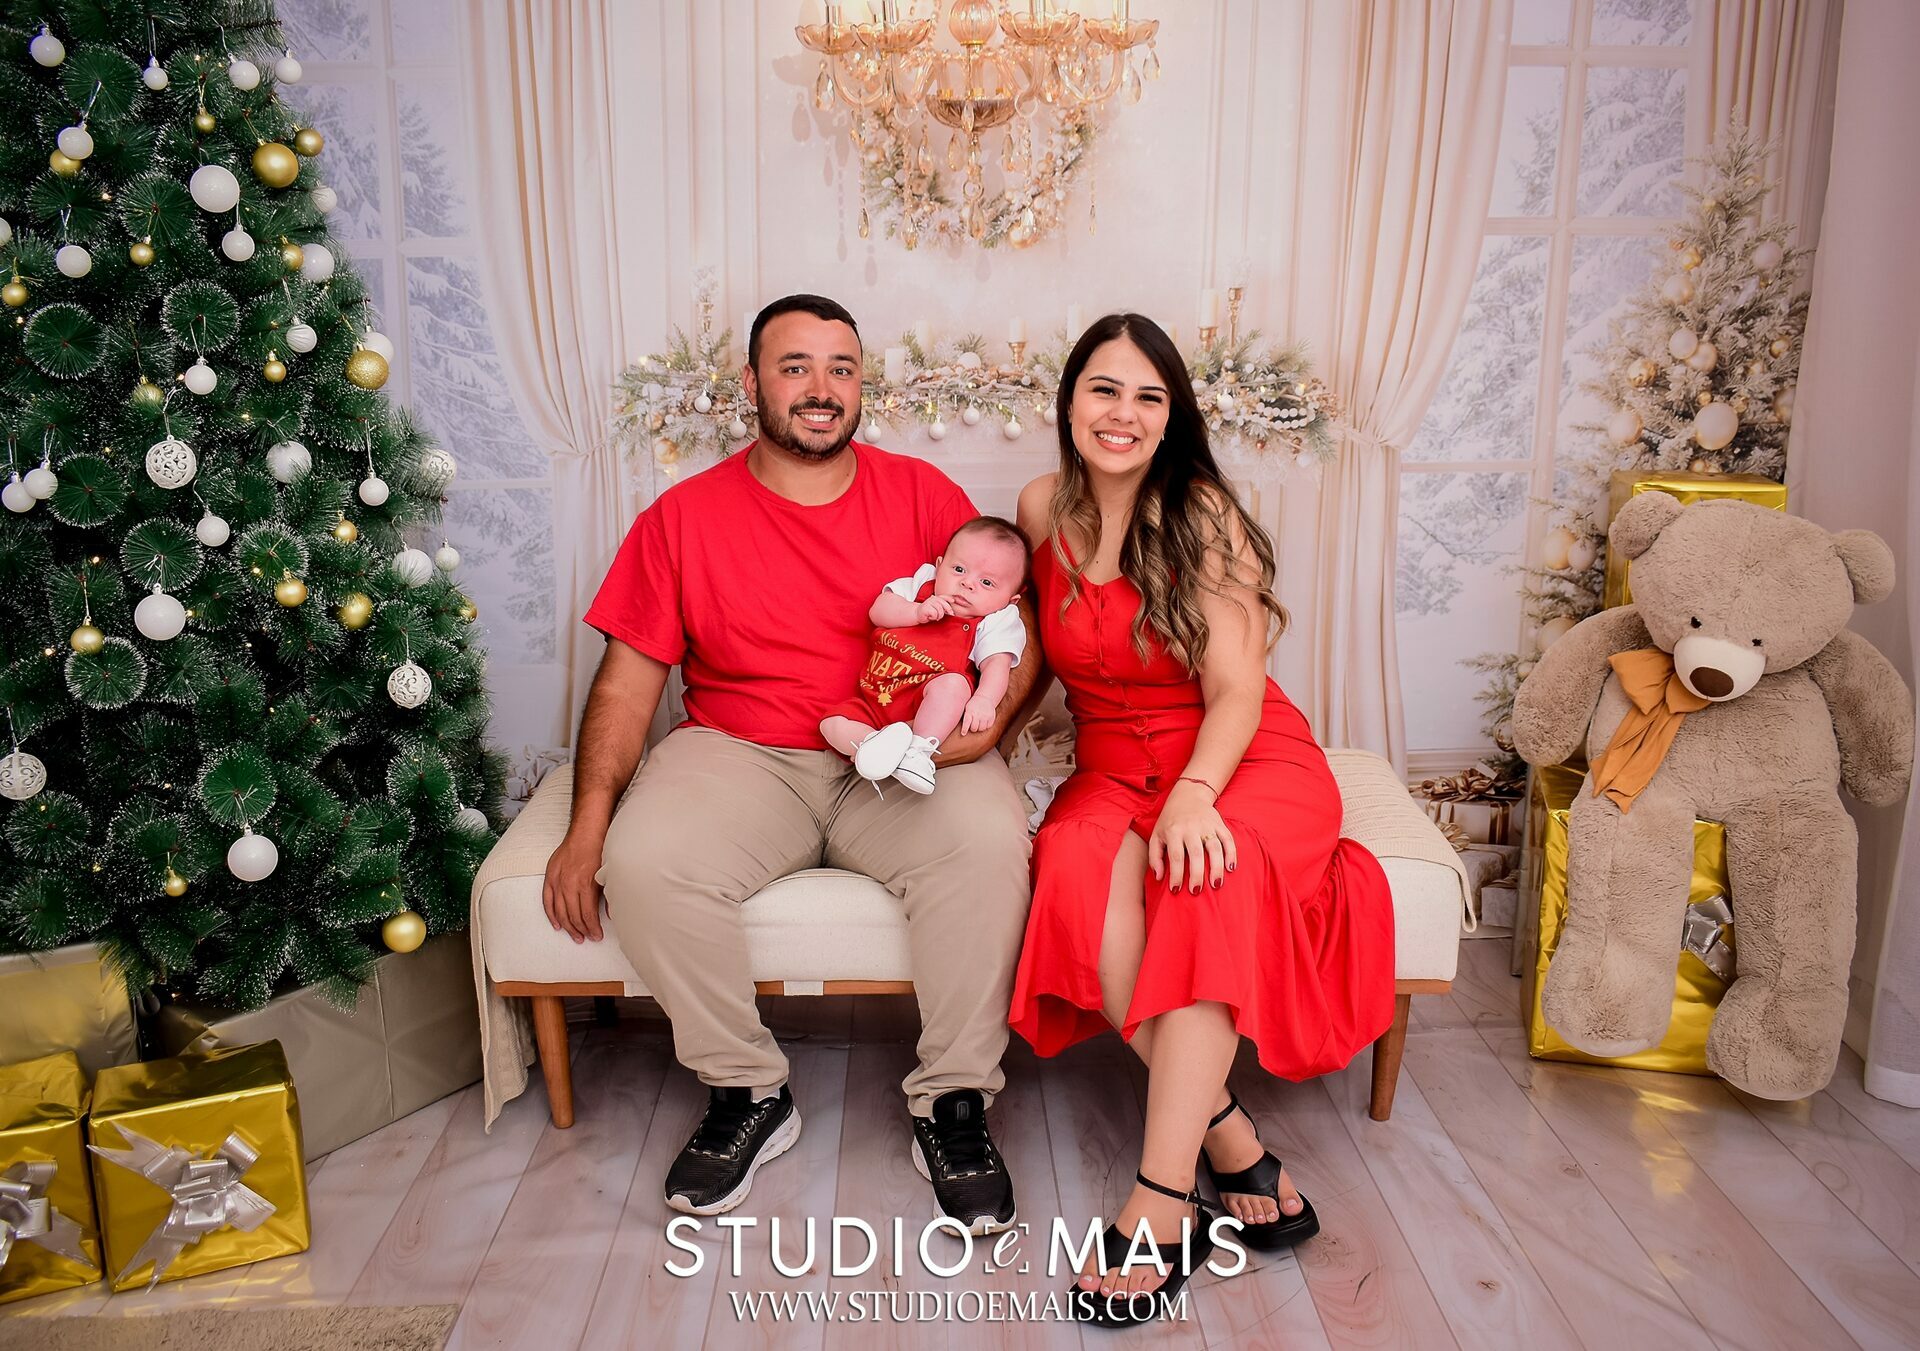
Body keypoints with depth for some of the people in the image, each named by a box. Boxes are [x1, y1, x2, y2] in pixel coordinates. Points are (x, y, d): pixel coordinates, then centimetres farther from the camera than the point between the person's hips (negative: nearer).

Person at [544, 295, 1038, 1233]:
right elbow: (628, 679, 3)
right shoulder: (685, 515, 7)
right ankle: (747, 1093, -5)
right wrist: (588, 826, -9)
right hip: (742, 758, 1)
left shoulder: (920, 494, 7)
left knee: (988, 839, -31)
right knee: (645, 858, -28)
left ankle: (952, 1105, -12)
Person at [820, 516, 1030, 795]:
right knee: (832, 724, -17)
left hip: (929, 708, -4)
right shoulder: (921, 585, 12)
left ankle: (918, 750, -38)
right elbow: (879, 610, 3)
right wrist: (918, 612, -14)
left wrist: (984, 700, -33)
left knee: (954, 683, -35)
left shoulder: (995, 623, 1)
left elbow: (997, 665, -13)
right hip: (876, 704, 4)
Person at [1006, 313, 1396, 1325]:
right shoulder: (1043, 508, 5)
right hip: (1112, 766, 3)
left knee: (1209, 871, -37)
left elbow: (1235, 690, -13)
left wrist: (1194, 794, -31)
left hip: (1242, 758, -3)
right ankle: (1232, 1144, -23)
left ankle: (1161, 1200, -33)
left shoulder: (1202, 514, -8)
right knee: (1082, 867, -33)